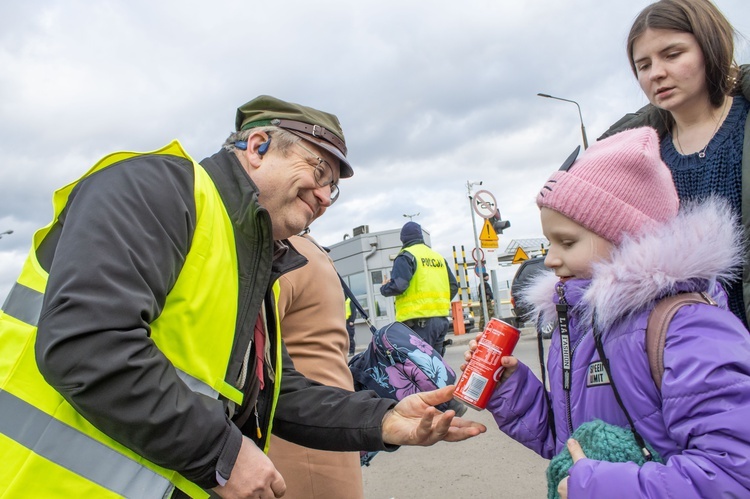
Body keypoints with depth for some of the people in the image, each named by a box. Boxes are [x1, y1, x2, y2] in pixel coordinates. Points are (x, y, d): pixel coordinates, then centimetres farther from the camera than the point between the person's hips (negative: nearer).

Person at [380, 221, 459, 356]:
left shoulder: (406, 256, -5)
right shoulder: (438, 256, 17)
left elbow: (398, 286, -17)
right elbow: (453, 286, 17)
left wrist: (384, 288, 3)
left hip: (418, 321, -7)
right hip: (441, 318, 7)